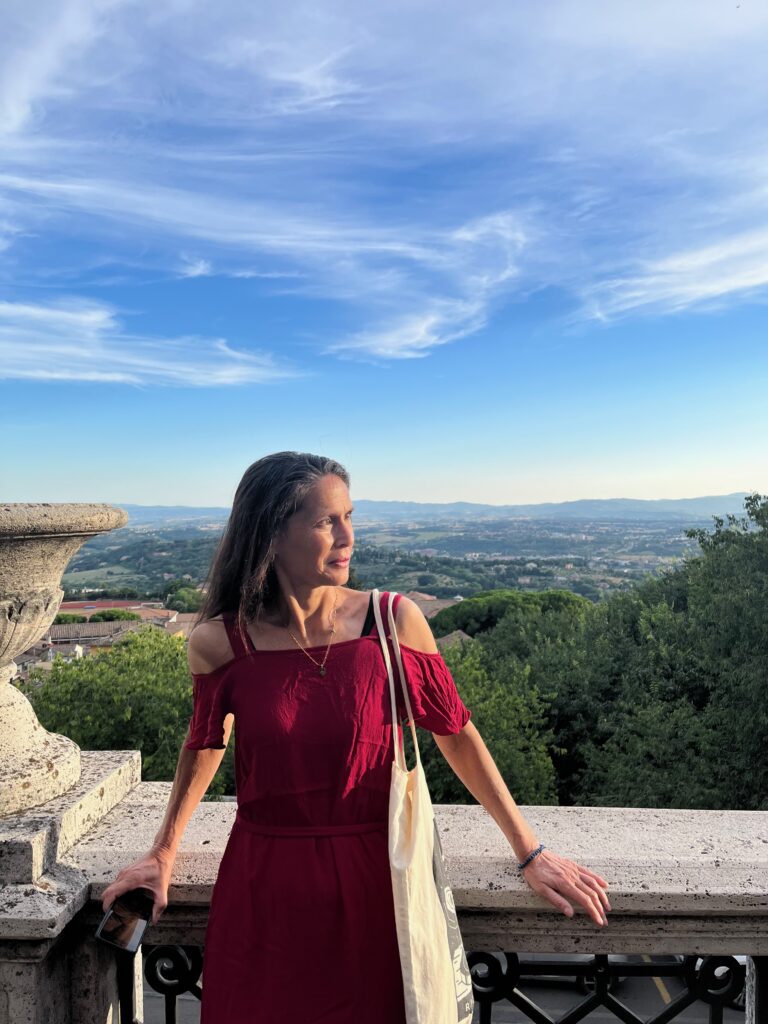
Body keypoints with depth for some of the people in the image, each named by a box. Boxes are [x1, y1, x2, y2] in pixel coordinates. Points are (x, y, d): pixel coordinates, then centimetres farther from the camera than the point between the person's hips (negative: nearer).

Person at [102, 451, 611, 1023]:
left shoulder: (395, 622, -13)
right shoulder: (218, 643, -11)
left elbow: (458, 736, -2)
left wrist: (531, 853, 2)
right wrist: (163, 854, 15)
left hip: (371, 885, 0)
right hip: (264, 892, 1)